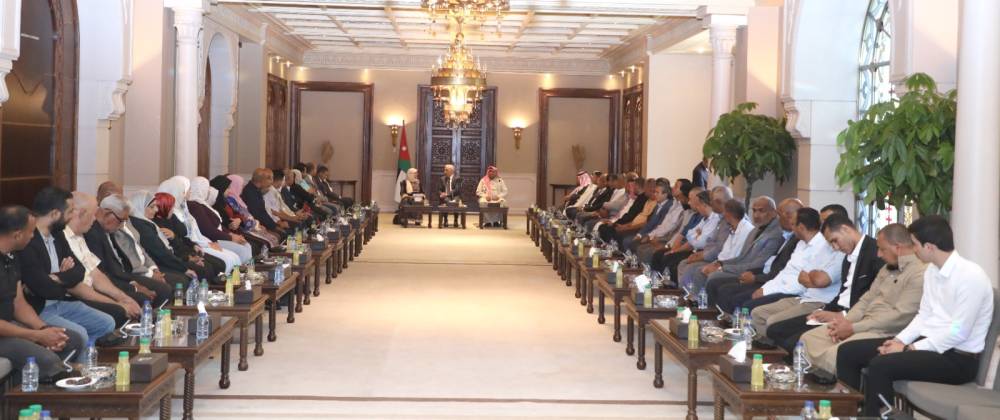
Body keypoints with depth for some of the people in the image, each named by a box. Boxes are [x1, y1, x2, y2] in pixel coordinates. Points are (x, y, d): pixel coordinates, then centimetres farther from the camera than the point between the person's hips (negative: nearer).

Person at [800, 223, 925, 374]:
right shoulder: (888, 268, 20)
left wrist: (853, 328, -15)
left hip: (884, 333, -10)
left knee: (833, 354, -32)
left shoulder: (919, 273, -12)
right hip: (863, 324, 10)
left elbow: (901, 316, -19)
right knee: (809, 338, -5)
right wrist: (846, 320, -1)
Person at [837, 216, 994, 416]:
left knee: (880, 365, -31)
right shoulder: (932, 270, 9)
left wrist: (910, 349, -18)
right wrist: (900, 340, -2)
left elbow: (958, 333, -22)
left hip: (957, 358, -9)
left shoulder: (970, 275, -19)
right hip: (928, 342, 9)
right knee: (848, 351, -1)